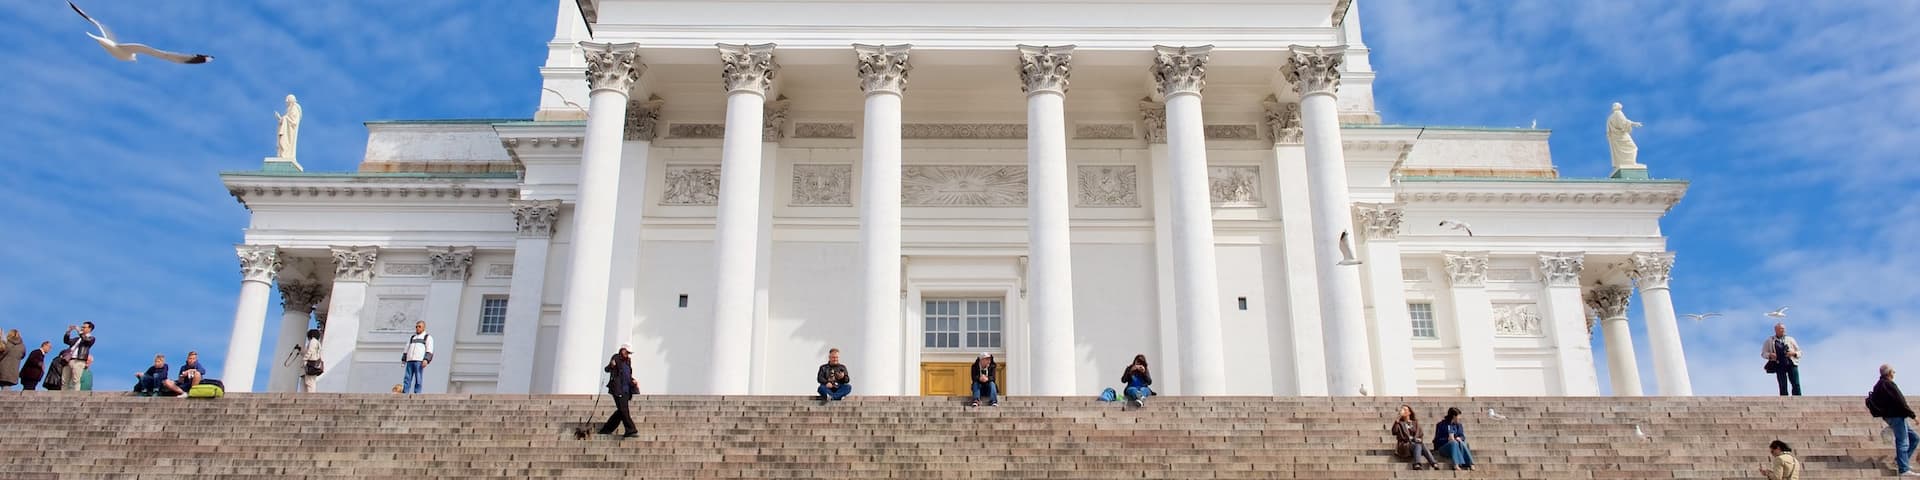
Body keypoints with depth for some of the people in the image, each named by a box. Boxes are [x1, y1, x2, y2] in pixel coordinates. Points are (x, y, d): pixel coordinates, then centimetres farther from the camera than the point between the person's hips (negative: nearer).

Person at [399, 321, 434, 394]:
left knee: (418, 380, -9)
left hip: (419, 361, -5)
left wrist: (426, 360, -17)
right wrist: (403, 360, 13)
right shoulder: (412, 338, 27)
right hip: (410, 361, 5)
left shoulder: (428, 337, 10)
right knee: (407, 379, -4)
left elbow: (429, 351, -2)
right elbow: (406, 350, 26)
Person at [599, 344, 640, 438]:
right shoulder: (616, 358, -4)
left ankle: (606, 429, 19)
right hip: (618, 389, -8)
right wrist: (611, 365, -35)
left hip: (626, 390, 8)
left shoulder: (628, 361, 16)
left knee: (621, 411, 9)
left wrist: (633, 381, 8)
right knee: (624, 411, -10)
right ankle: (631, 430, -12)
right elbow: (607, 369, -13)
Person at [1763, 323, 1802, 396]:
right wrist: (1769, 355, -9)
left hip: (1792, 364, 2)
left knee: (1796, 384, -8)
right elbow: (1763, 353, 12)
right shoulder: (1769, 341, 11)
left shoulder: (1790, 339, 17)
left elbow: (1799, 352, 18)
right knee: (1783, 386, -4)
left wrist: (1793, 353, -5)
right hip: (1779, 365, -1)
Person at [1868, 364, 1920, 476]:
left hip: (1890, 416, 10)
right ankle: (1904, 470, -6)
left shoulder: (1879, 385, 14)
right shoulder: (1888, 384, -16)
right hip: (1896, 416, -10)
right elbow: (1900, 402, -19)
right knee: (1903, 442, -7)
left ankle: (1899, 460, 16)